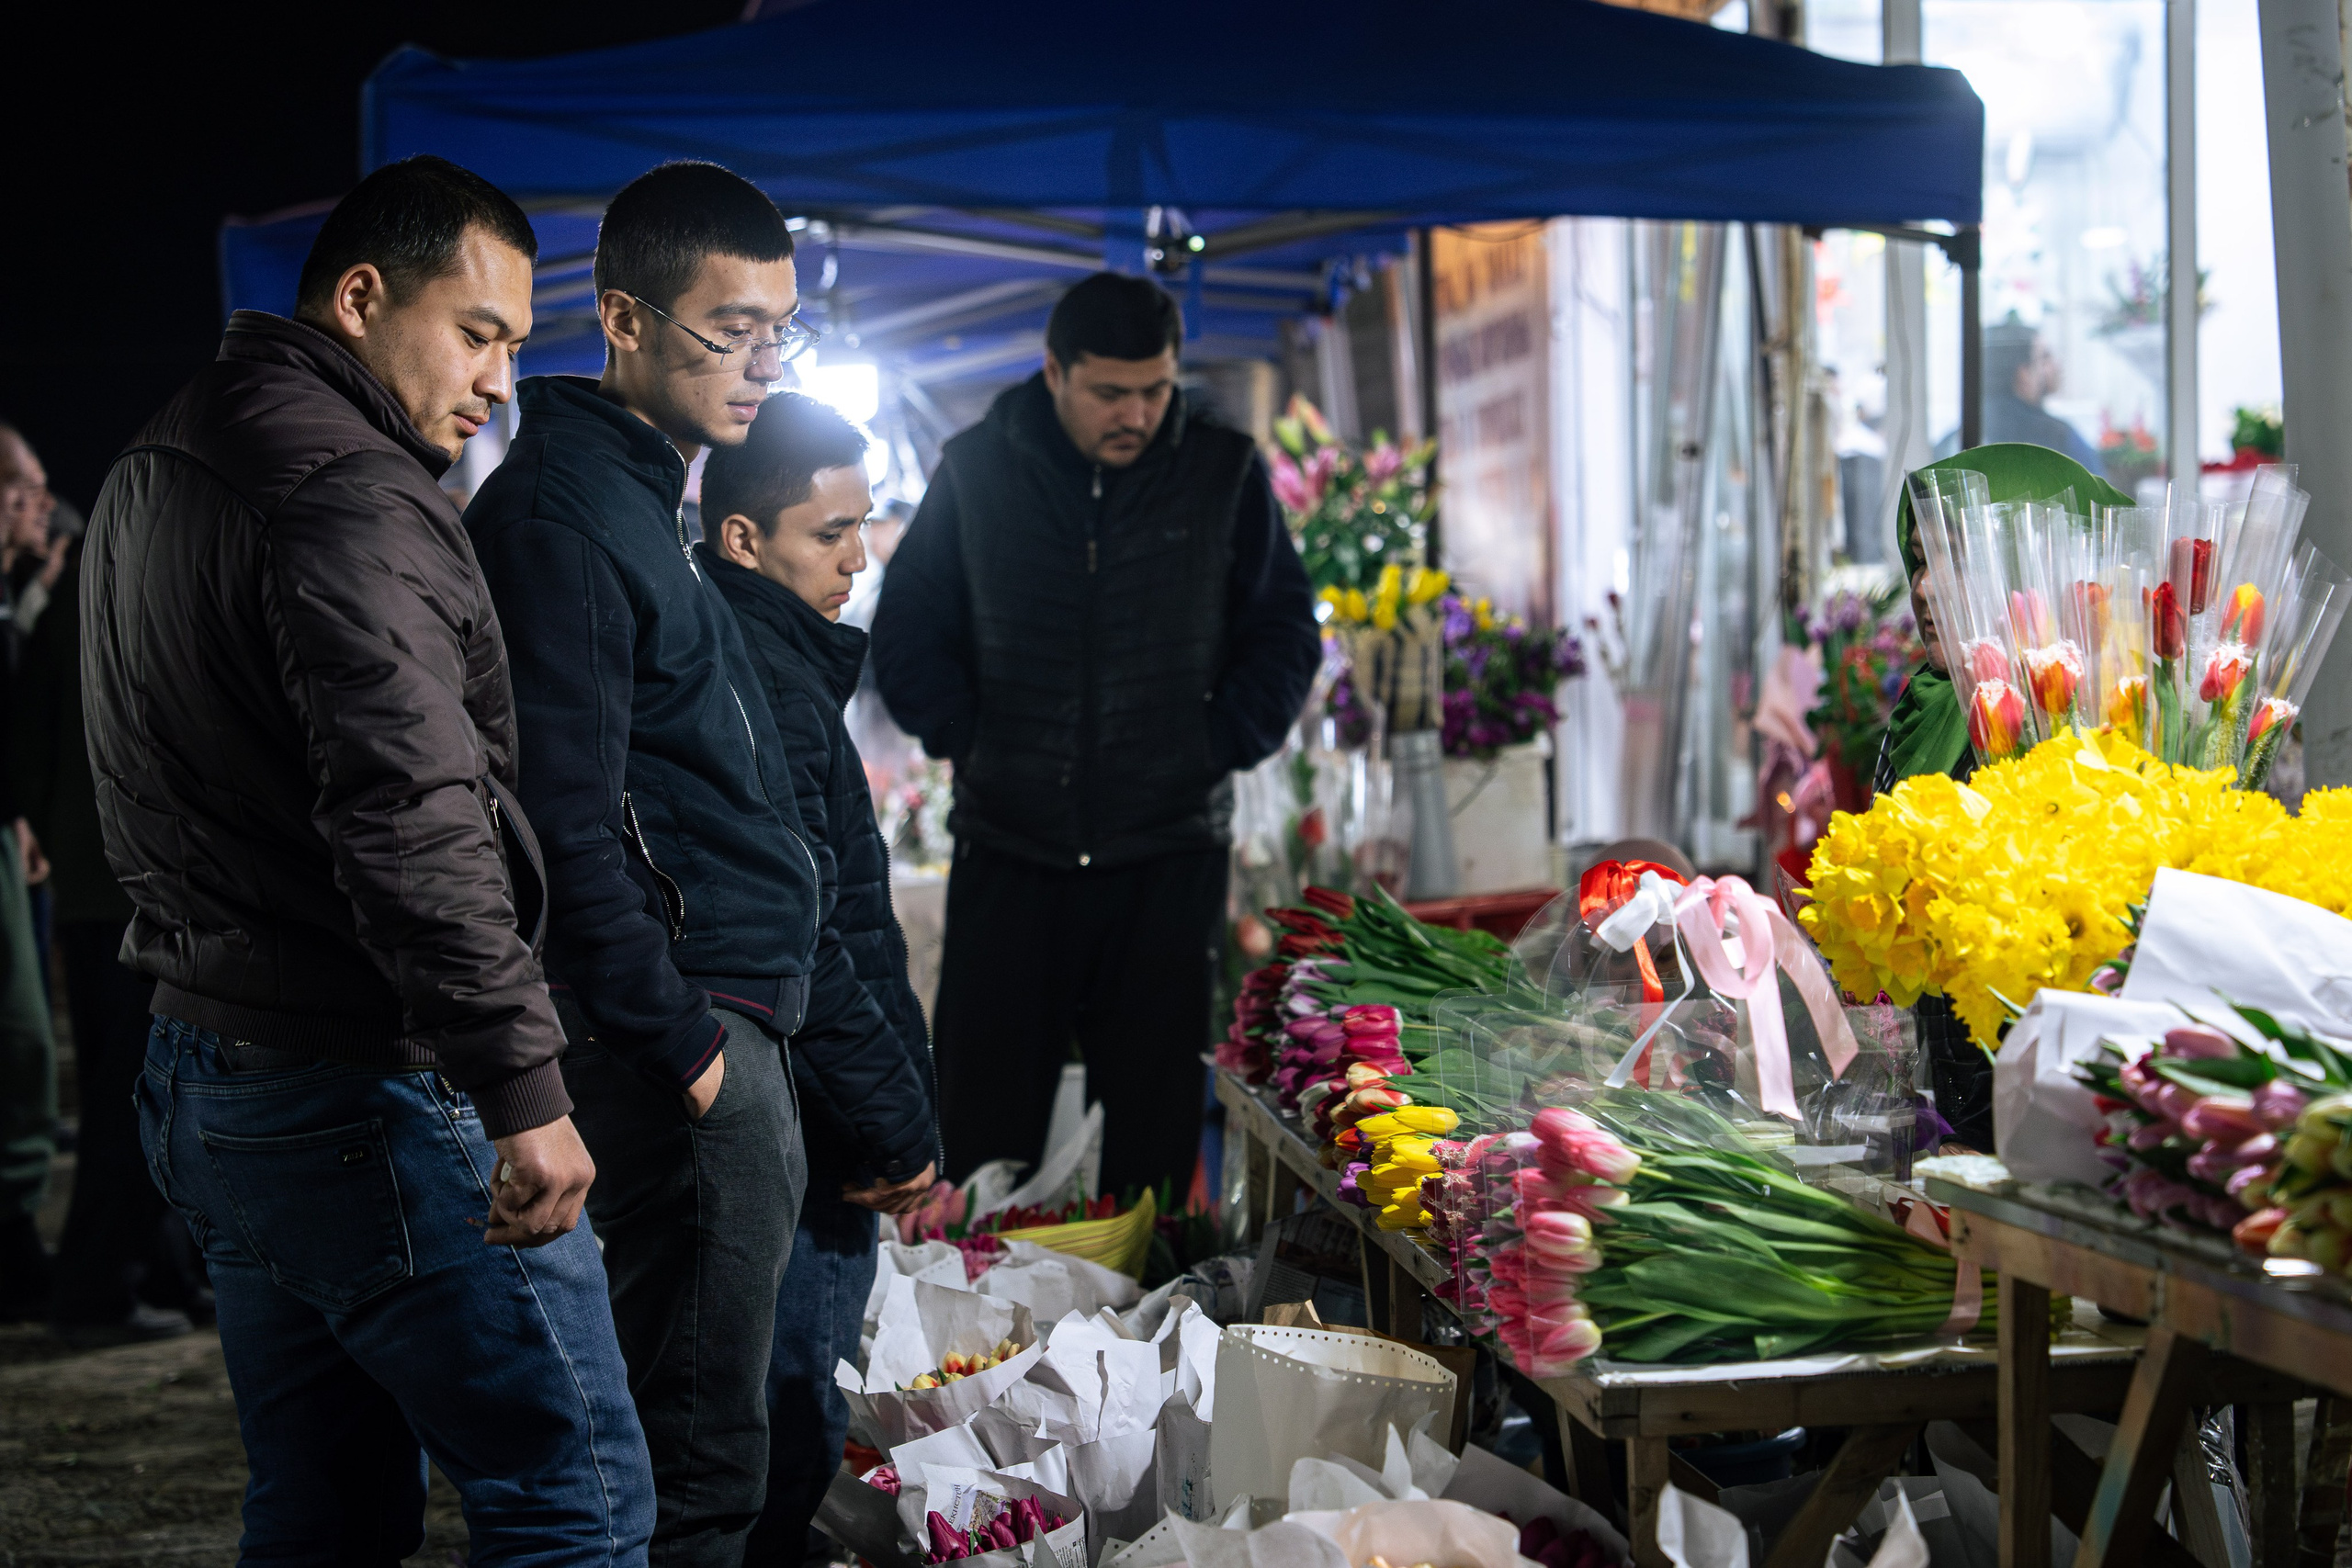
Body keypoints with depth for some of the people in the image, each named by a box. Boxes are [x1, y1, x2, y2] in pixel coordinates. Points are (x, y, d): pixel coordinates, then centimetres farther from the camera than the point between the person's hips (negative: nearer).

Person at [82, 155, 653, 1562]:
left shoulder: (152, 477, 17)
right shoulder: (351, 494, -16)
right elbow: (411, 822, -26)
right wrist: (525, 1087, -26)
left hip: (203, 1066, 10)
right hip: (373, 1092, -10)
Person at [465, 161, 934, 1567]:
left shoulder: (659, 512, 20)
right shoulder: (562, 514, -12)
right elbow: (569, 815, -19)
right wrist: (673, 1036, -20)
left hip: (740, 1023, 10)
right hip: (685, 1032, -10)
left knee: (706, 1435, 15)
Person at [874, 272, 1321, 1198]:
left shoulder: (1224, 474, 3)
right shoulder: (974, 472, 3)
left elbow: (1284, 629, 11)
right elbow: (907, 629, 10)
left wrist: (1222, 746, -1)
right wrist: (964, 738, -1)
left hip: (1169, 852, 0)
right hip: (1006, 847, 0)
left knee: (1156, 1121, 3)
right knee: (982, 1115, 3)